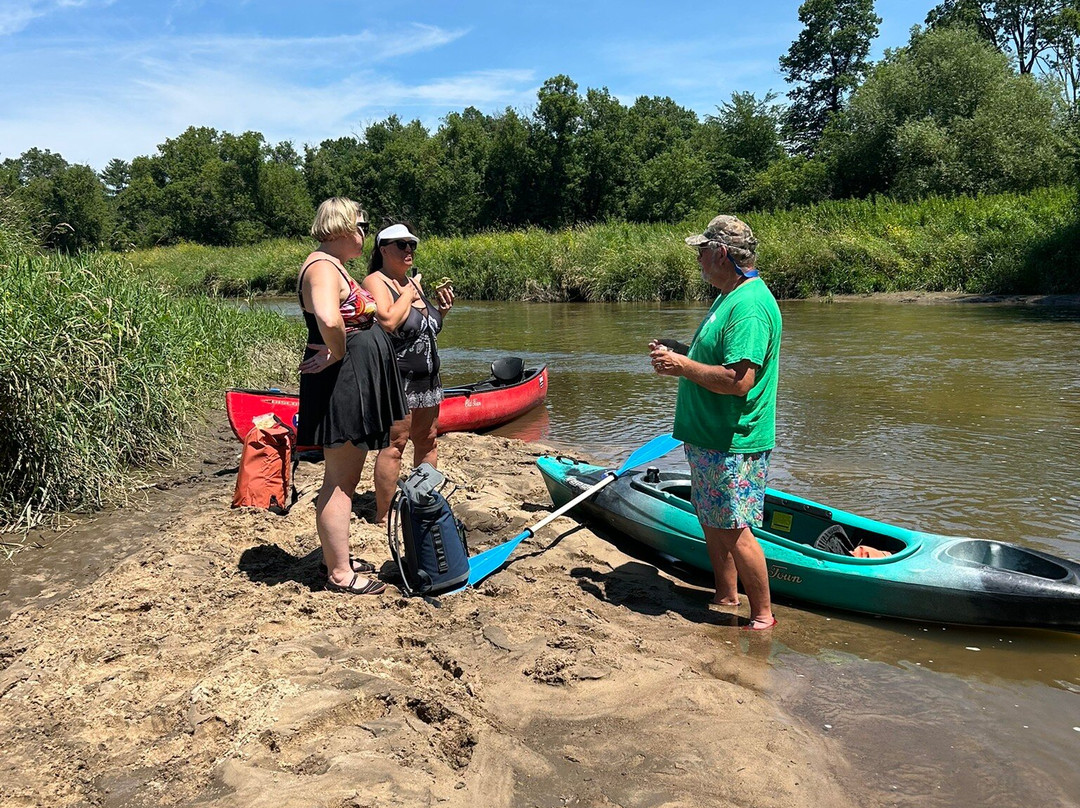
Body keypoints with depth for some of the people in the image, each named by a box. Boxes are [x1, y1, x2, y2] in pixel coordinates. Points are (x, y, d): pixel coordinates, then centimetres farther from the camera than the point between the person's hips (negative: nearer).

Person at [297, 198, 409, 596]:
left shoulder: (335, 265, 17)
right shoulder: (322, 266, -17)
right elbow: (328, 320, -36)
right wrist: (338, 353, -21)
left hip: (355, 384, 11)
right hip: (339, 383, -11)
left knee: (347, 477, 18)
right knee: (339, 481, -3)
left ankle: (338, 557, 31)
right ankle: (339, 573, 6)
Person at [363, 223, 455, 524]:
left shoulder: (413, 282, 17)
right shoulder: (376, 282, -8)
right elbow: (388, 322, -25)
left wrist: (441, 311, 8)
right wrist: (409, 293, -13)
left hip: (426, 379, 9)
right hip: (396, 378, -9)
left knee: (427, 441, 13)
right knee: (394, 445, -7)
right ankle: (383, 516, 1)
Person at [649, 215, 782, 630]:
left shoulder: (749, 305, -21)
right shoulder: (730, 296, 14)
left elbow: (738, 379, -29)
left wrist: (682, 366, -20)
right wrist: (679, 352, 8)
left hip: (733, 444, -11)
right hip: (709, 437, 11)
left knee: (734, 531, -2)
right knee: (712, 522, 19)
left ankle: (763, 615, 13)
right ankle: (726, 596, 34)